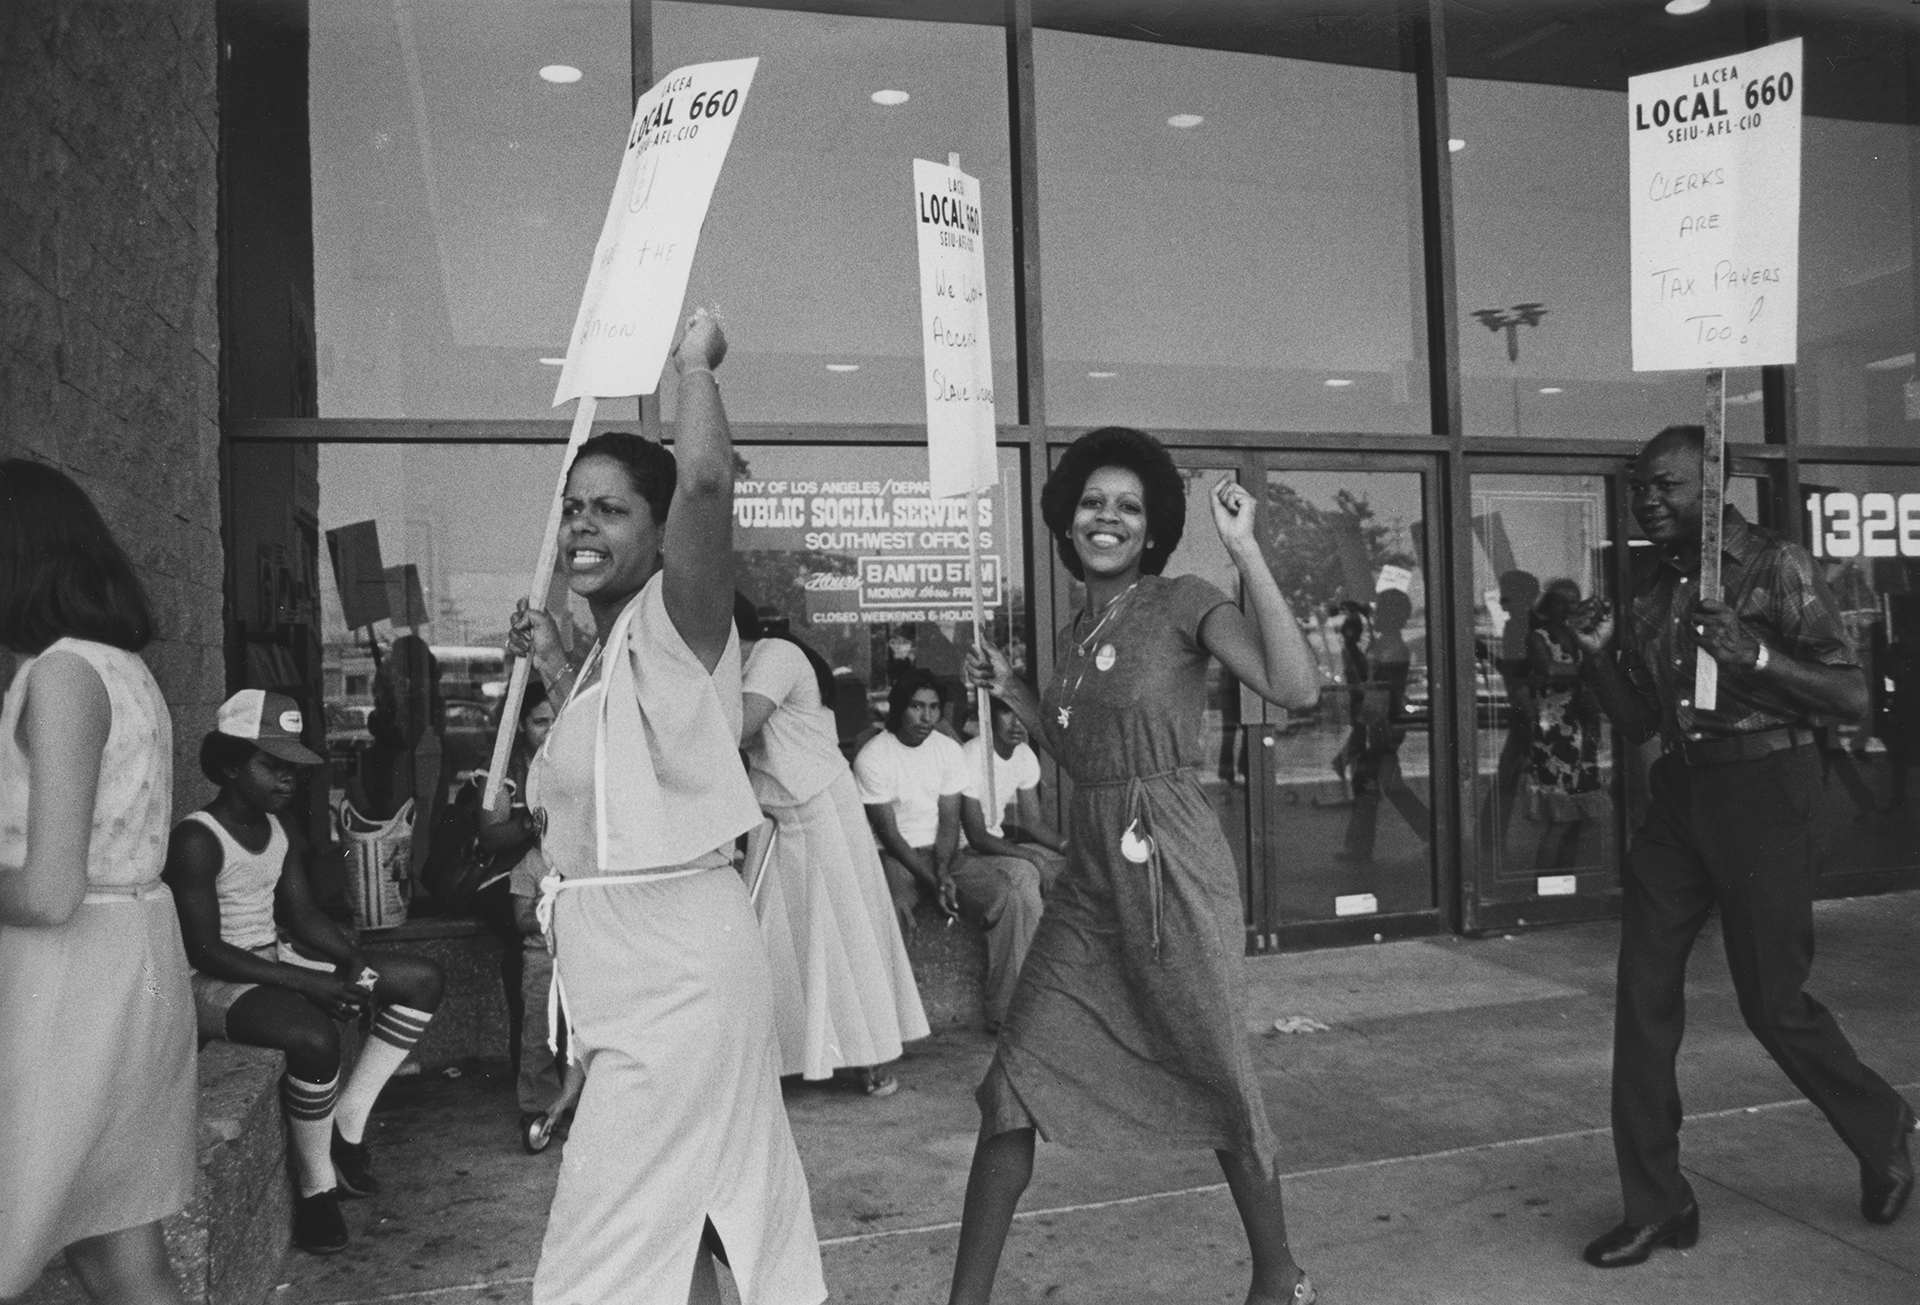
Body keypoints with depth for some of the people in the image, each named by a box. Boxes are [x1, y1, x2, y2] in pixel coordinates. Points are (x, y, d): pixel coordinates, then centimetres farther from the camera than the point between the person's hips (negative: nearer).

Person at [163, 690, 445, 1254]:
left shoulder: (281, 831, 7)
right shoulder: (196, 840, -18)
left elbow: (303, 914, 10)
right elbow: (204, 950, -21)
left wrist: (356, 963, -10)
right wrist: (308, 982, -25)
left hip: (279, 960, 9)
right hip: (214, 983, -9)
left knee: (423, 979, -2)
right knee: (314, 1036, -37)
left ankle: (348, 1123, 0)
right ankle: (315, 1183, -11)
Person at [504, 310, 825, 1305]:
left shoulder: (673, 624, -14)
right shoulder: (610, 649, 12)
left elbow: (706, 480, -32)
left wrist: (695, 364, -15)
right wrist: (557, 672, 21)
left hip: (674, 970, -9)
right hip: (628, 971, 9)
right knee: (683, 1220, 21)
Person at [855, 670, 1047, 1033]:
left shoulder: (949, 750, 4)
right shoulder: (872, 756, -9)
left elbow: (949, 821, 1)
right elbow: (888, 832, -11)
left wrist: (944, 873, -17)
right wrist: (930, 881, -20)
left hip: (945, 851, 4)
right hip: (895, 855, -4)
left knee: (1011, 899, -20)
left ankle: (1001, 1013, -13)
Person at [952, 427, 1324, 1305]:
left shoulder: (1186, 604, -6)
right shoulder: (1074, 632, 14)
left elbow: (1296, 689, -21)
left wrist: (1244, 550, -21)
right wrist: (1012, 694, 14)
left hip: (1170, 867, -6)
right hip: (1090, 871, 6)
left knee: (1218, 1078, 7)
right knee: (1016, 1080, 3)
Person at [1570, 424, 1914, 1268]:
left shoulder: (1775, 566, -6)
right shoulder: (1648, 582, 10)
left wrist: (1755, 655, -23)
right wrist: (1598, 655, -4)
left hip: (1762, 787, -5)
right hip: (1679, 789, 6)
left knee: (1772, 1000, 3)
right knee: (1643, 994, 1)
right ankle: (1655, 1205, 12)